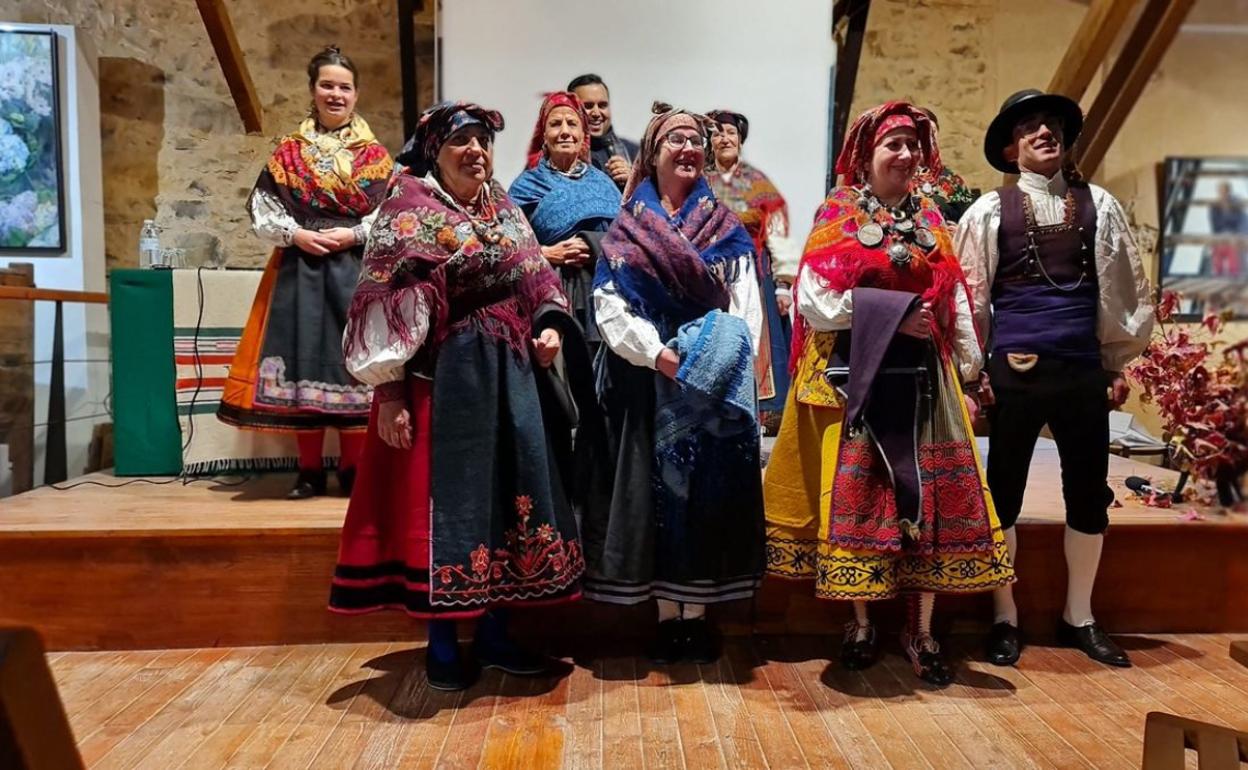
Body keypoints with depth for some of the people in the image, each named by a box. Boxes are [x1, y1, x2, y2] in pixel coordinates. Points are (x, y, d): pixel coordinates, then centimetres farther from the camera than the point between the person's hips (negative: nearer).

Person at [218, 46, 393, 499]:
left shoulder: (374, 155, 6)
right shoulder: (289, 152, 10)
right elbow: (260, 210, 7)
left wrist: (353, 234, -13)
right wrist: (295, 234, -10)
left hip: (357, 270, -1)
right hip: (300, 270, 2)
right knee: (304, 360, 0)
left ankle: (353, 469, 10)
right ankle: (310, 471, 10)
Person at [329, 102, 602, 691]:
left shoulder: (506, 211, 15)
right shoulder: (410, 212, -4)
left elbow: (538, 281, 17)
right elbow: (385, 308, -11)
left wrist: (551, 325, -4)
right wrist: (388, 392, -17)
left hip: (513, 378, 7)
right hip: (444, 380, -6)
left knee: (506, 497, 9)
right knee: (444, 500, 0)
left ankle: (494, 633, 24)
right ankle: (441, 644, 16)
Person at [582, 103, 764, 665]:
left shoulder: (727, 229, 10)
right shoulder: (626, 230, 6)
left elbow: (747, 306, 3)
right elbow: (610, 306, -4)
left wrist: (723, 357, -14)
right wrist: (660, 355, -17)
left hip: (716, 385, 1)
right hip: (649, 381, -1)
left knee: (709, 491, 2)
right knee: (656, 489, 1)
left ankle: (697, 615, 15)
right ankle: (667, 616, 13)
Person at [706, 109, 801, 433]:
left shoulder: (758, 182, 5)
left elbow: (778, 235, -1)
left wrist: (783, 284, -7)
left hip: (756, 276, -1)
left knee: (759, 343, -4)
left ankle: (769, 414, 1)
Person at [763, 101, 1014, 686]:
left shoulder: (929, 219, 13)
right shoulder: (838, 215, -1)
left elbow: (955, 300, 14)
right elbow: (815, 300, -11)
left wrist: (969, 366, 9)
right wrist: (895, 315, -13)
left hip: (921, 375, 4)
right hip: (855, 373, -4)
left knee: (930, 495, 2)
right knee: (857, 495, 1)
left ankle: (920, 629, 14)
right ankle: (861, 622, 16)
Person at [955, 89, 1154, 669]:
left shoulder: (1099, 204, 8)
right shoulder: (989, 211, 2)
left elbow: (1127, 288, 11)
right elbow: (968, 294, 2)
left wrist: (1118, 364, 9)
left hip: (1085, 370, 3)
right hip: (1014, 371, -2)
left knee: (1089, 495, 10)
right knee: (1003, 494, 3)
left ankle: (1079, 618, 28)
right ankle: (1005, 619, 20)